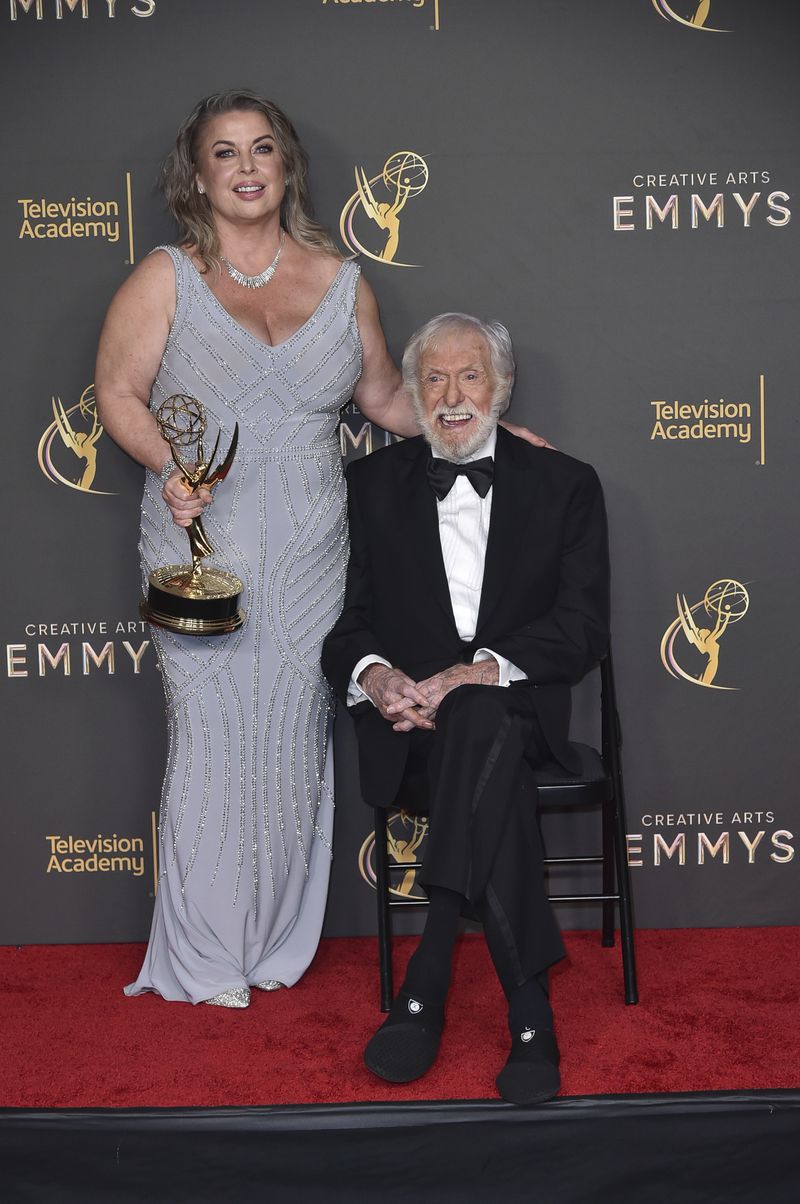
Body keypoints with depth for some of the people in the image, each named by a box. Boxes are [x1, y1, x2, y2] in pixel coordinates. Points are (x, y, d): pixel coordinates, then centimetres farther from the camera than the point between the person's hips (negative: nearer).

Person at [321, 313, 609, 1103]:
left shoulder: (564, 485, 11)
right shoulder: (371, 484, 14)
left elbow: (583, 625, -1)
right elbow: (342, 617, 7)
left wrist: (481, 671, -19)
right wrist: (374, 675, -18)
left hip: (519, 707, 0)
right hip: (407, 720, 1)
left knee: (479, 720, -38)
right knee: (493, 764, -35)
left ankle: (428, 980, -35)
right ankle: (527, 1006, -32)